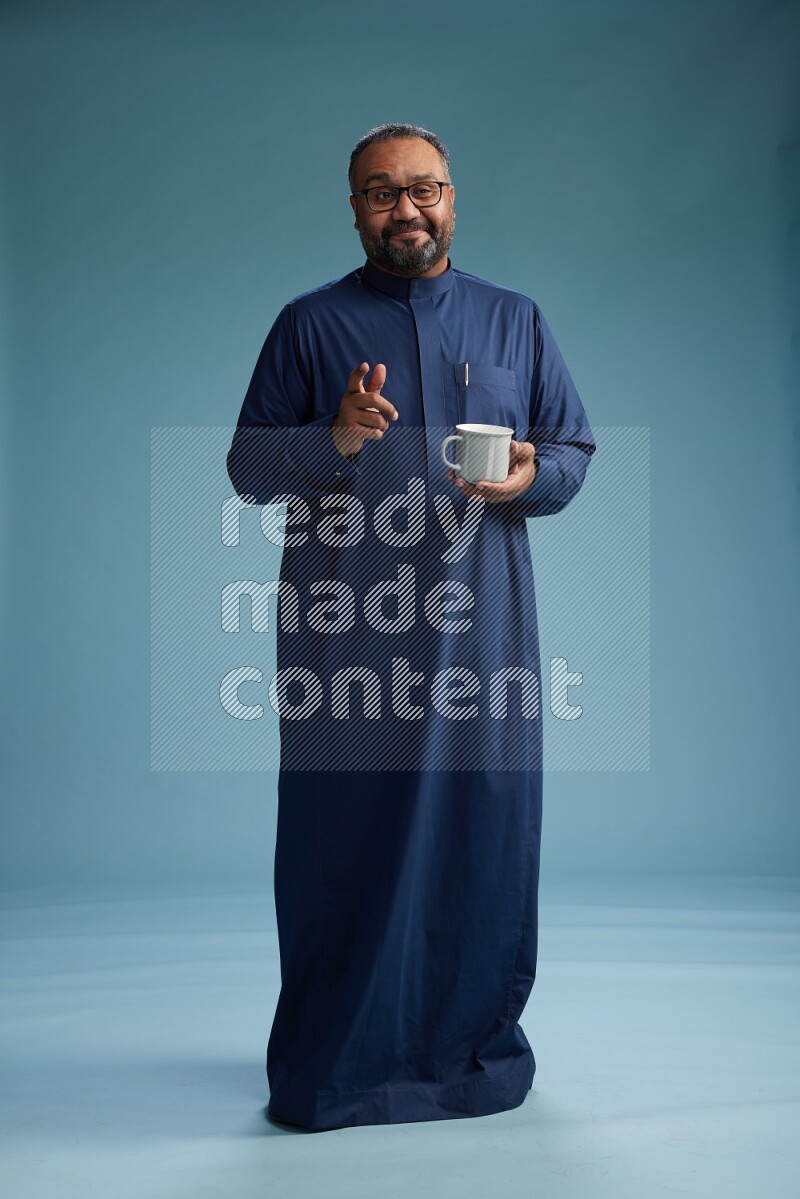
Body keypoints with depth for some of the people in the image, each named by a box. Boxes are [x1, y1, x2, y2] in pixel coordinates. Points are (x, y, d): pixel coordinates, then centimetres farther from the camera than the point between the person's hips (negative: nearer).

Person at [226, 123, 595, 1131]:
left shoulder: (516, 320, 15)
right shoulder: (309, 324, 9)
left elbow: (576, 450, 15)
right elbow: (246, 466, 6)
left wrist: (530, 478, -8)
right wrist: (332, 438, -13)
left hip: (478, 623, 2)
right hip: (343, 625, -1)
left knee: (481, 827, 4)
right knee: (342, 833, 1)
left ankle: (476, 1039, 22)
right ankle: (335, 1056, 16)